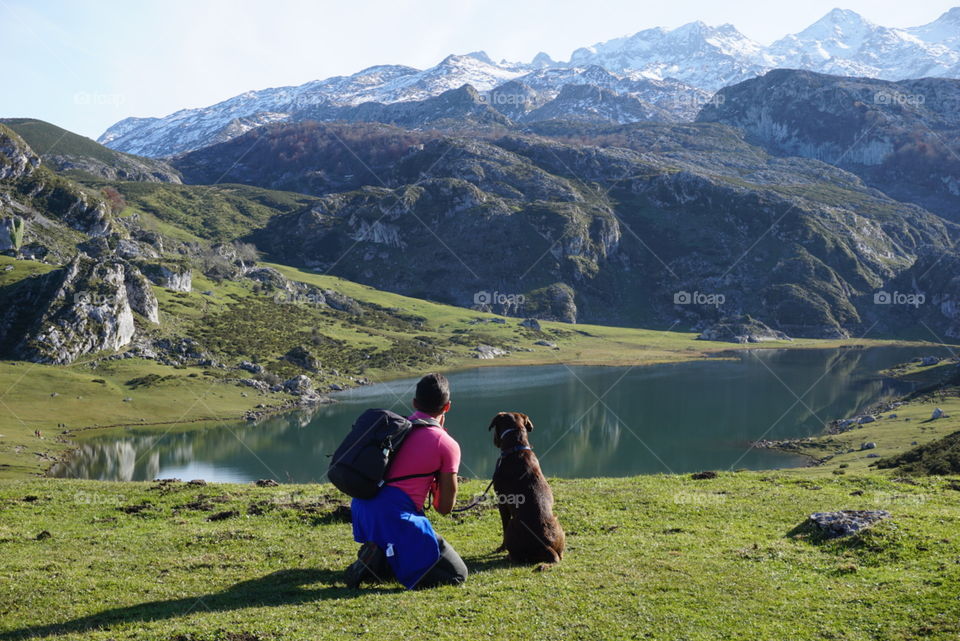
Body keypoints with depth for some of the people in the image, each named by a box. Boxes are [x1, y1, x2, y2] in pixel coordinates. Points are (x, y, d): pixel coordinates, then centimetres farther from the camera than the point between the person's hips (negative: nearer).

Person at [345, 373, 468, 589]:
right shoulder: (447, 445, -1)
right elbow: (445, 507, 2)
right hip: (395, 516, -8)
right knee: (456, 574, 2)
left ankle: (379, 557, 3)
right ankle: (383, 560, -13)